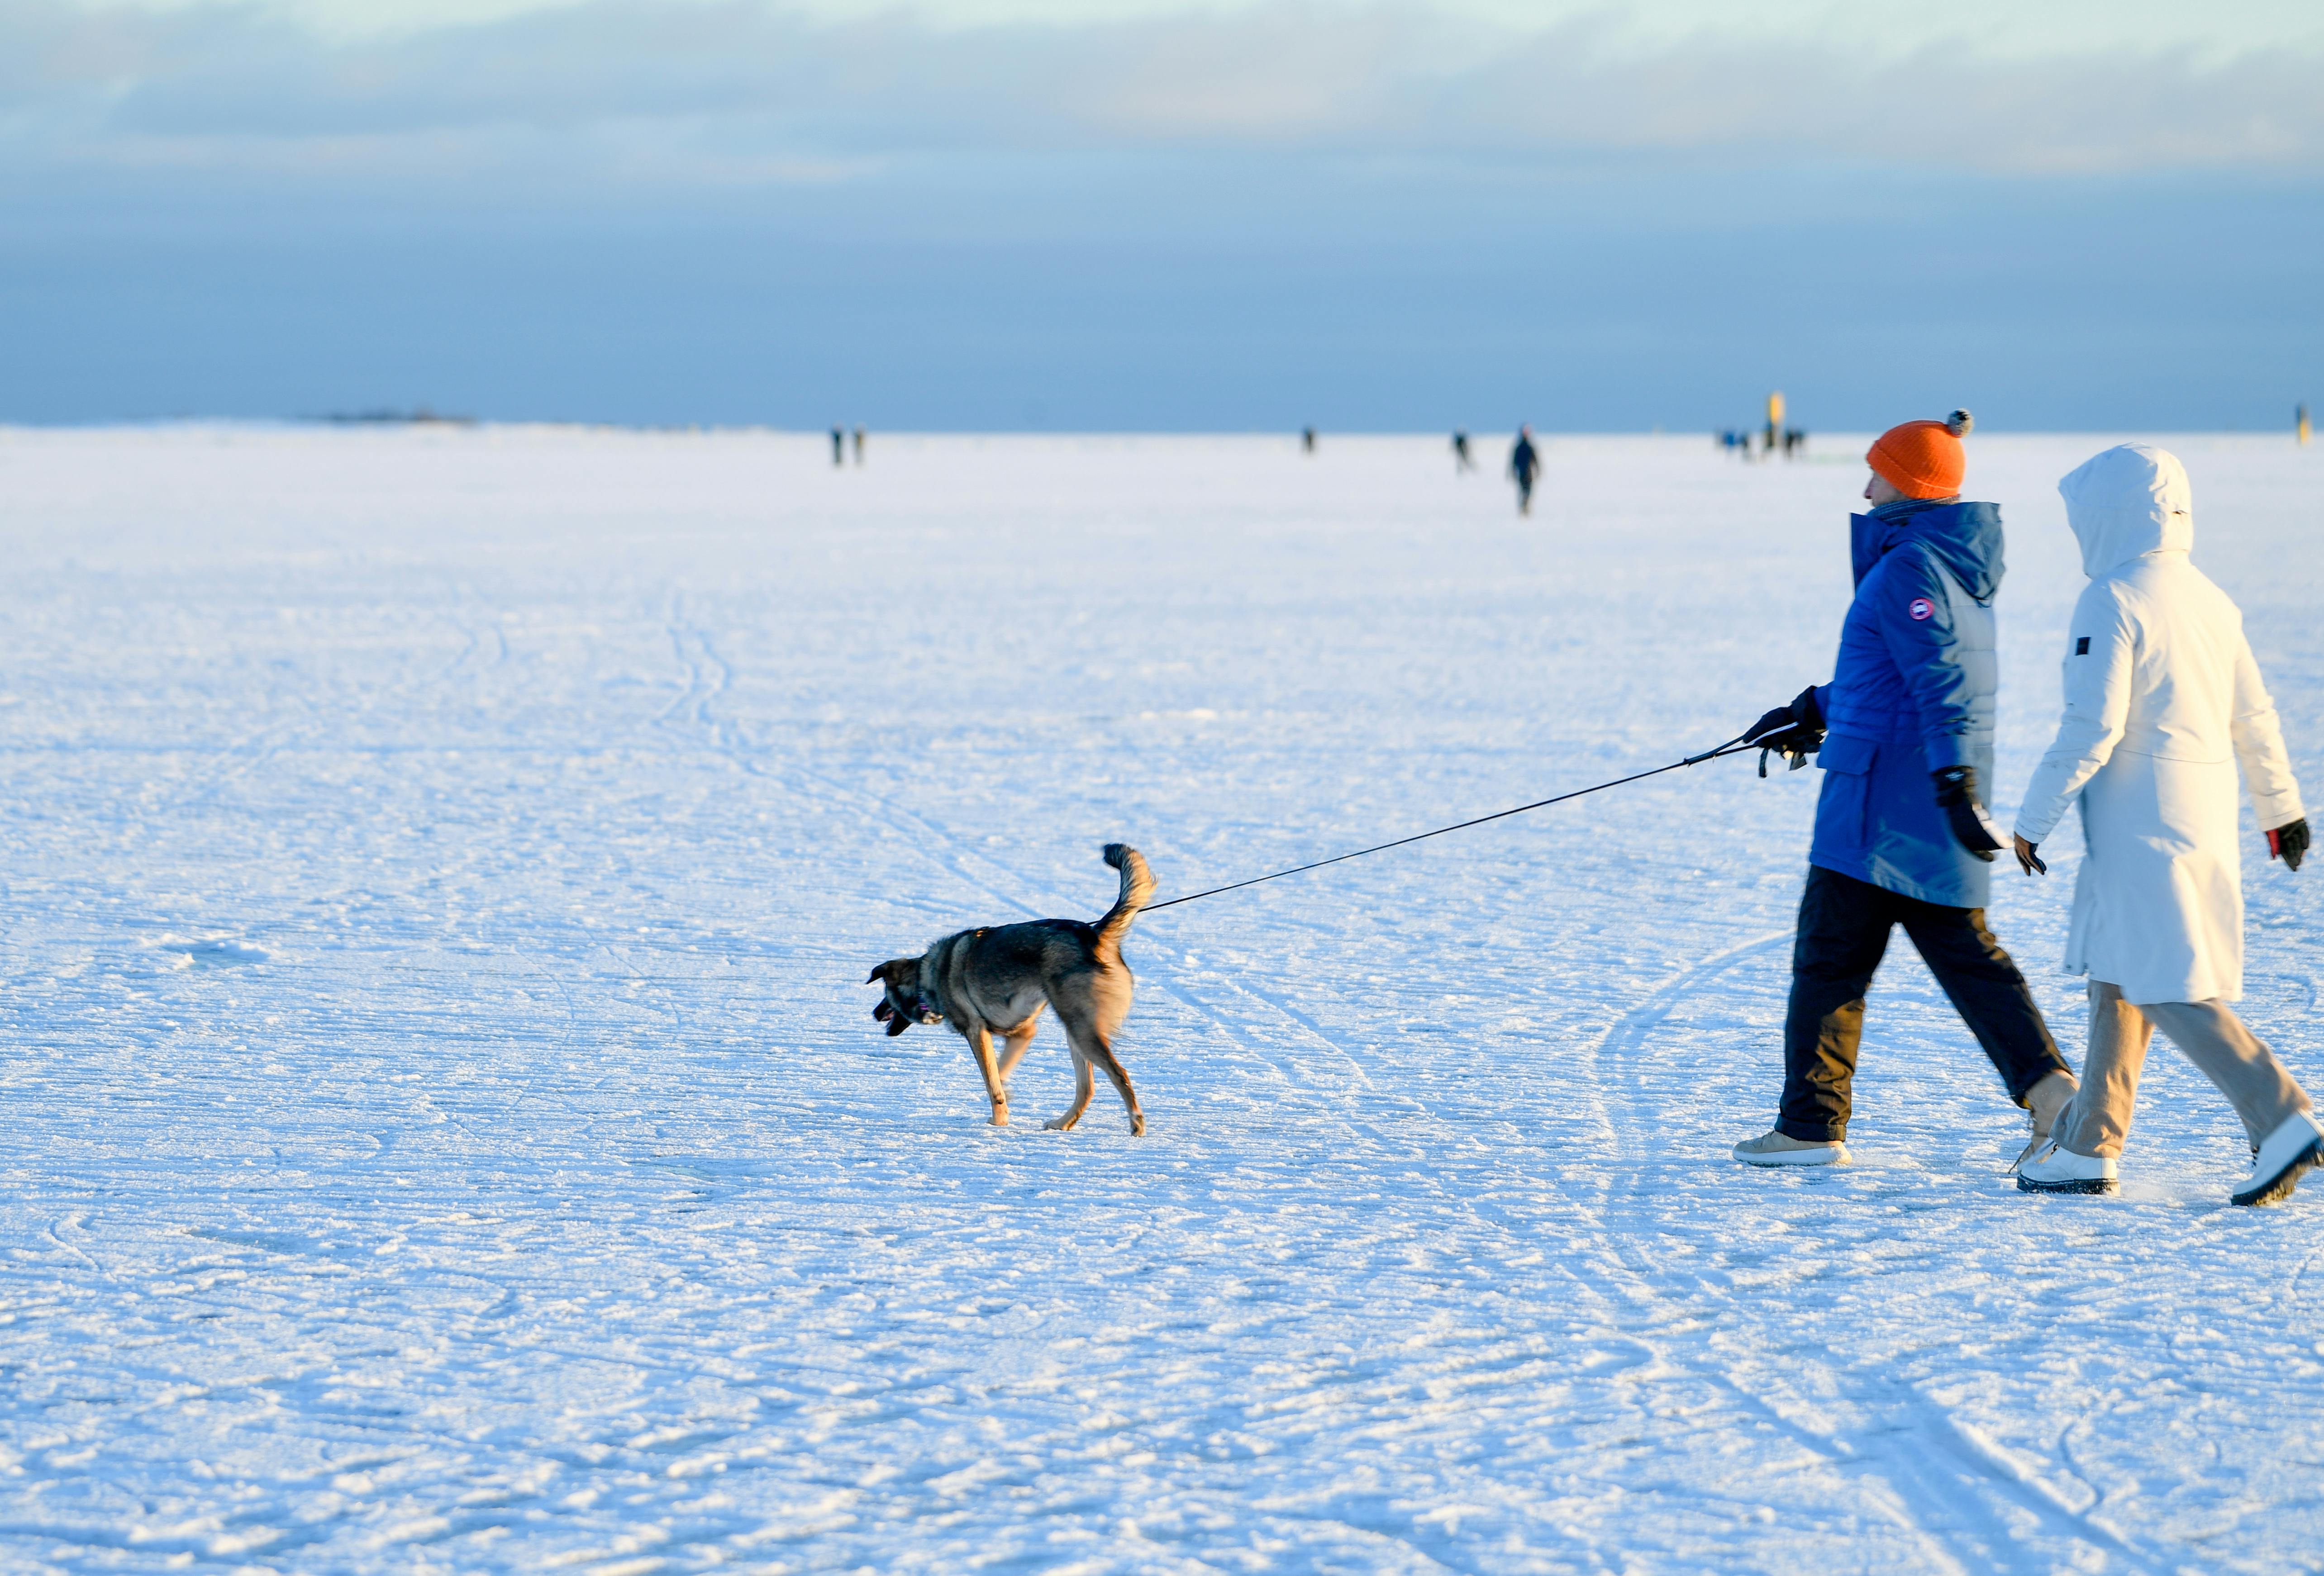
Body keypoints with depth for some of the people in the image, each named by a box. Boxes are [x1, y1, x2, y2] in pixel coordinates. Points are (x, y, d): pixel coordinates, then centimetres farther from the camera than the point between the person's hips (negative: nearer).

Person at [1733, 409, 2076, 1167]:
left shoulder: (1910, 568, -15)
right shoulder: (1961, 569, 16)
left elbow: (1941, 679, -25)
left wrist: (1954, 784, -33)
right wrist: (1814, 710, 34)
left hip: (1884, 800, -9)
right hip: (1934, 816, 9)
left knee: (1829, 959, 1)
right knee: (1964, 953, 9)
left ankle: (1812, 1125, 6)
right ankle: (2045, 1084, -7)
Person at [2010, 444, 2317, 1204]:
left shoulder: (2111, 601, -13)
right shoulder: (2208, 598, 11)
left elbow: (2093, 728, -19)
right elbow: (2254, 716, 17)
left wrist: (2034, 820, -12)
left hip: (2140, 821, -9)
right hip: (2207, 816, 9)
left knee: (2169, 987, -7)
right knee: (2118, 979, 15)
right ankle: (2088, 1148, 19)